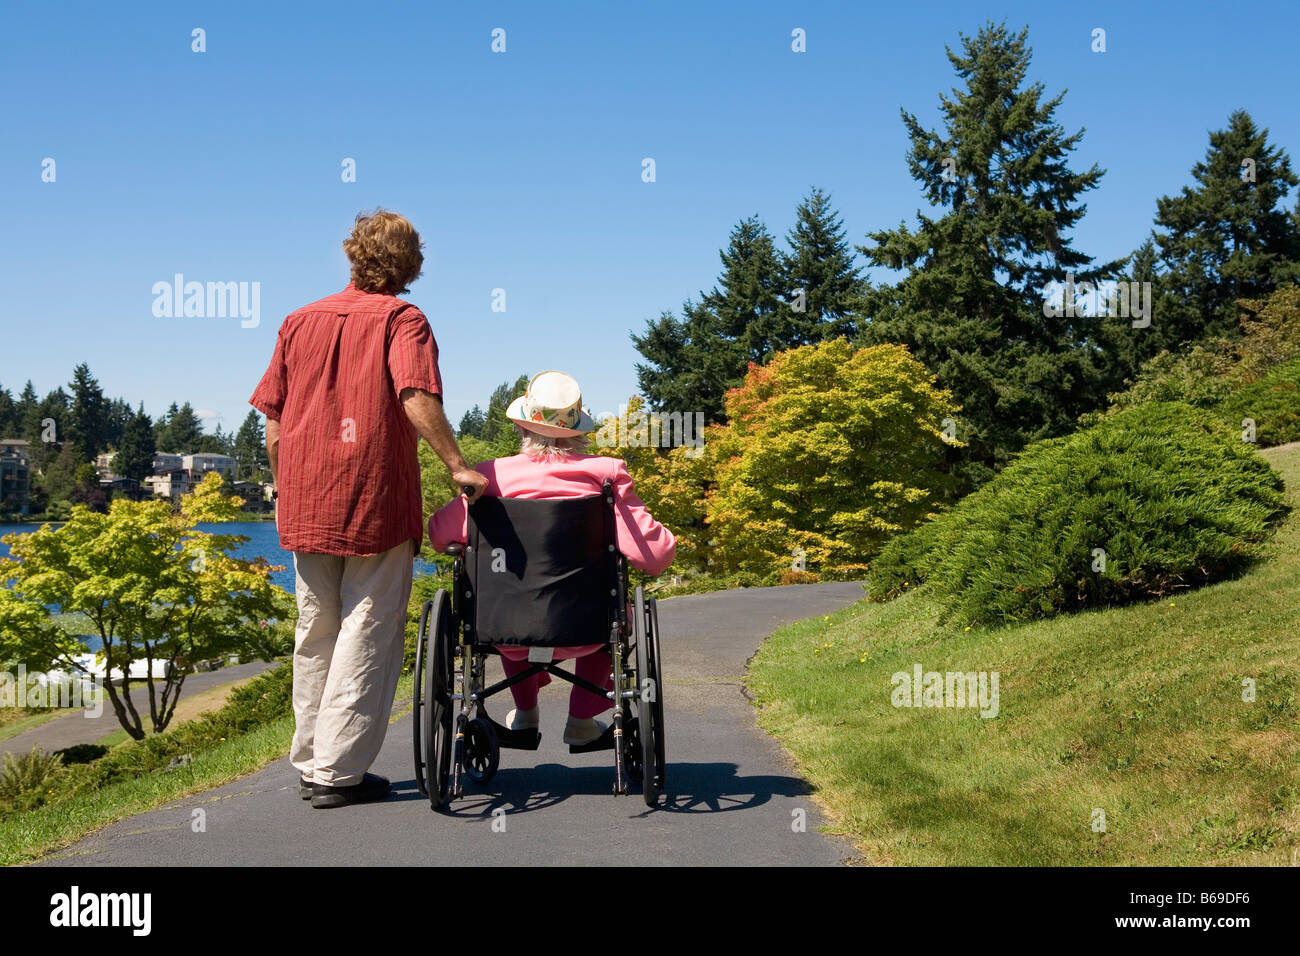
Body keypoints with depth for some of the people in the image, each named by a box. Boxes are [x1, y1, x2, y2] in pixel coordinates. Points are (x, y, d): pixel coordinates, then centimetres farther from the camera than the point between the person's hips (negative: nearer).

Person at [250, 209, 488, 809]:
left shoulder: (300, 321, 11)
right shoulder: (401, 320, -4)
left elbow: (272, 422, 10)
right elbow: (417, 399, -21)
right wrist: (456, 465, -16)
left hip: (306, 505, 5)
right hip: (377, 501, -5)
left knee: (314, 634, 15)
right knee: (366, 634, 2)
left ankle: (310, 763, 23)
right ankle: (338, 771, 3)